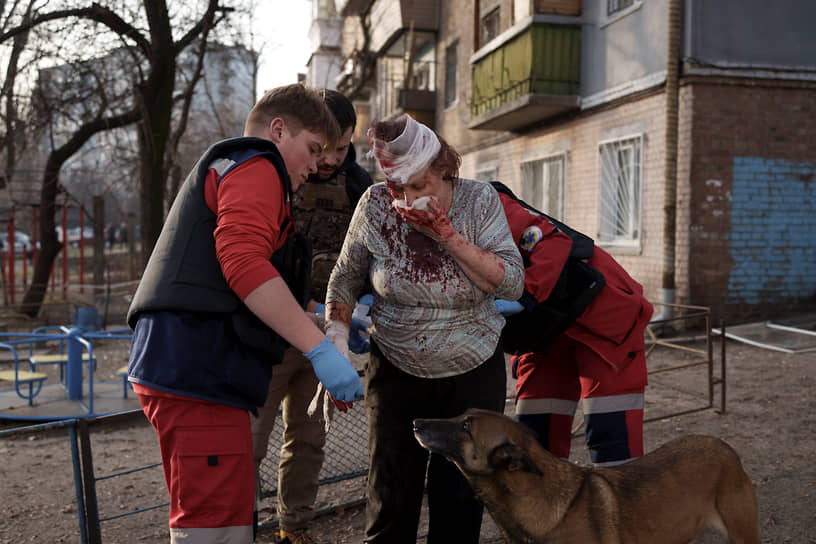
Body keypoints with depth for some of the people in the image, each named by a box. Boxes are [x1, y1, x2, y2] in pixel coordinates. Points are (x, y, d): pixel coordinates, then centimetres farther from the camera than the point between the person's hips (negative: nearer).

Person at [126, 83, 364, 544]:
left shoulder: (224, 170, 31)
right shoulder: (255, 166, -2)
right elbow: (244, 261, -20)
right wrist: (321, 348, -20)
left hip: (182, 365, 11)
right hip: (200, 368, -11)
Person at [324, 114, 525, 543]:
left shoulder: (479, 200, -10)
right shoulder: (376, 205, -10)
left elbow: (512, 284, -16)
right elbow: (345, 280, 2)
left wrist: (447, 235, -24)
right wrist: (336, 340, -9)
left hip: (474, 374, 0)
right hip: (396, 373, 0)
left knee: (459, 500, 7)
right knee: (390, 500, 3)